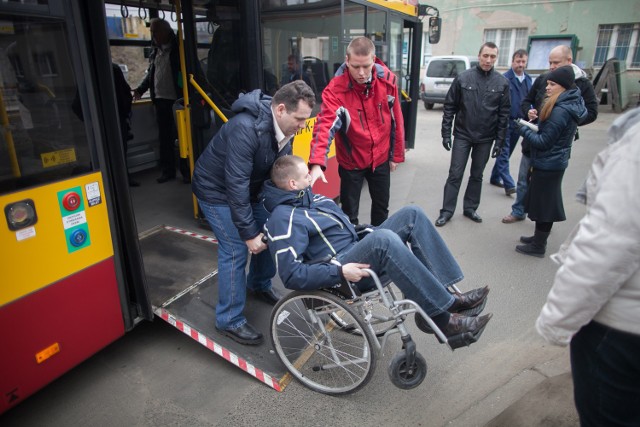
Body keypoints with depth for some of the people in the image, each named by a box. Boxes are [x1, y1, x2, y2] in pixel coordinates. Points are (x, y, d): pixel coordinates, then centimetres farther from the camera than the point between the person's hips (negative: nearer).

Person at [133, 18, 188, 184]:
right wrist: (140, 89, 12)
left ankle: (187, 171, 9)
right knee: (164, 137, 10)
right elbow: (150, 73, 23)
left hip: (176, 100, -6)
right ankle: (168, 170, 18)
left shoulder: (177, 49, -3)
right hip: (160, 100, 6)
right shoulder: (155, 52, 16)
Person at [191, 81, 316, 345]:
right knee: (236, 250, -10)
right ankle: (229, 321, 7)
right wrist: (249, 234, -31)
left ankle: (259, 285, 36)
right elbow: (235, 185, -36)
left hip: (248, 188, 8)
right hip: (217, 191, -8)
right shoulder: (246, 128, -35)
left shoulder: (283, 128, -9)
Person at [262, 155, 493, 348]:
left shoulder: (307, 197, 14)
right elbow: (291, 274, -23)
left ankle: (444, 293, -11)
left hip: (357, 249, 10)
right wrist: (340, 272, -28)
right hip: (338, 272, -9)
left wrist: (365, 232, 16)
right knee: (383, 239, -38)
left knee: (412, 214, -4)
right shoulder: (283, 219, -15)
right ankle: (441, 316, -27)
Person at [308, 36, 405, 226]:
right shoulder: (335, 89, -23)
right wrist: (317, 163, -48)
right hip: (351, 161, -3)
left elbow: (396, 120, -1)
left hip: (381, 157, 4)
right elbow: (325, 125, -35)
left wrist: (396, 154, 4)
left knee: (381, 206, 21)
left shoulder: (388, 80, -11)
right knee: (349, 212, 7)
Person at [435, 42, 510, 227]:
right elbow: (449, 107, -3)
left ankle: (470, 208, 25)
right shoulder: (463, 78, -5)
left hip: (486, 138, 2)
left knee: (477, 175, 12)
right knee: (455, 174, 0)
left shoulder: (502, 83, -1)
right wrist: (446, 133, -7)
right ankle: (447, 211, 9)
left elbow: (504, 114, 1)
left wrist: (499, 140, -3)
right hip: (462, 135, -2)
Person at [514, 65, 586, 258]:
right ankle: (539, 237, 33)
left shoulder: (560, 111, -23)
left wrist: (524, 130, -10)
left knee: (543, 203, 0)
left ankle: (538, 246, 12)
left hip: (547, 165, -10)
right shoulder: (571, 105, 8)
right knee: (543, 202, 19)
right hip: (554, 162, 10)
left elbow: (543, 142, -21)